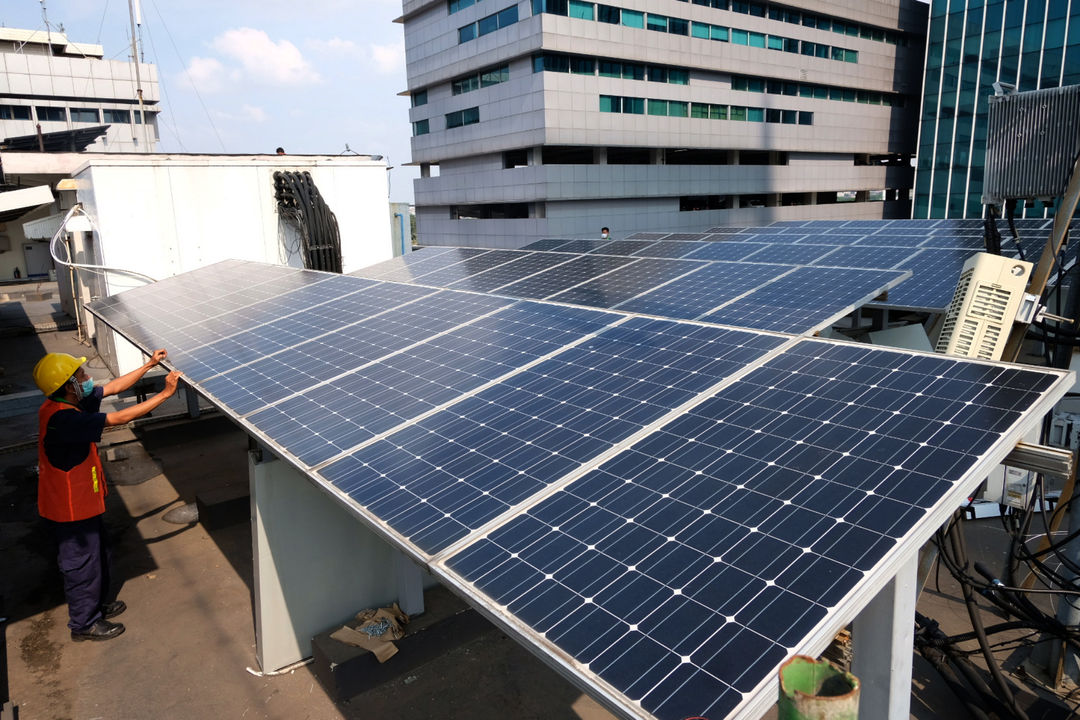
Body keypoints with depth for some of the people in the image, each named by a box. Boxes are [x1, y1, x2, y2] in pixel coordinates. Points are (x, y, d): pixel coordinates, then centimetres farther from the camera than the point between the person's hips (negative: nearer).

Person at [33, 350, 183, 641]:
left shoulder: (70, 402, -5)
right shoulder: (63, 419, -33)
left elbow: (114, 387, 3)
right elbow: (119, 418, -34)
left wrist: (150, 364, 0)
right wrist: (165, 393, -31)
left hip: (82, 500, 9)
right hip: (70, 508, -9)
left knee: (97, 554, 26)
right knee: (81, 562, 10)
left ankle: (98, 602, 46)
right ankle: (84, 623, 29)